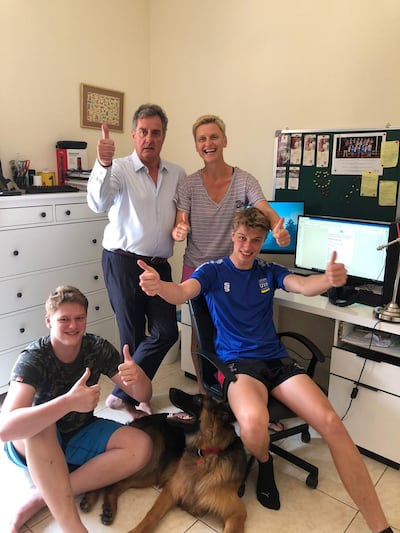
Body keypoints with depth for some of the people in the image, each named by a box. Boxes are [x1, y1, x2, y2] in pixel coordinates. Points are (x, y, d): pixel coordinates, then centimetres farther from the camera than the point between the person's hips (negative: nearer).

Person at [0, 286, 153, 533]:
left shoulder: (98, 348, -16)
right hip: (34, 445, -3)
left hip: (80, 434, 4)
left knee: (141, 446, -21)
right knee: (40, 425, -37)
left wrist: (137, 376, -39)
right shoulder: (33, 359, -25)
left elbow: (143, 396, -15)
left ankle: (42, 497, -17)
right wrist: (69, 402, -51)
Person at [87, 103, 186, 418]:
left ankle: (126, 393, 17)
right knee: (133, 336, 5)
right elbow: (98, 203, -23)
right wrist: (103, 164, -39)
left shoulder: (178, 175, 8)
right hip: (123, 262, -5)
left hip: (159, 265, 5)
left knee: (167, 332, 0)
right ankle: (128, 396, 26)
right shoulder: (120, 169, -6)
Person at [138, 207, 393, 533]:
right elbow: (182, 292, -14)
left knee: (331, 423, -19)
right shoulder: (213, 271, 5)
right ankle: (264, 462, 4)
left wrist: (329, 279, -31)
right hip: (237, 362, -3)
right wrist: (158, 286, -40)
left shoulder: (269, 271, 13)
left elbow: (305, 287, -5)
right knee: (254, 423, -35)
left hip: (277, 359, 3)